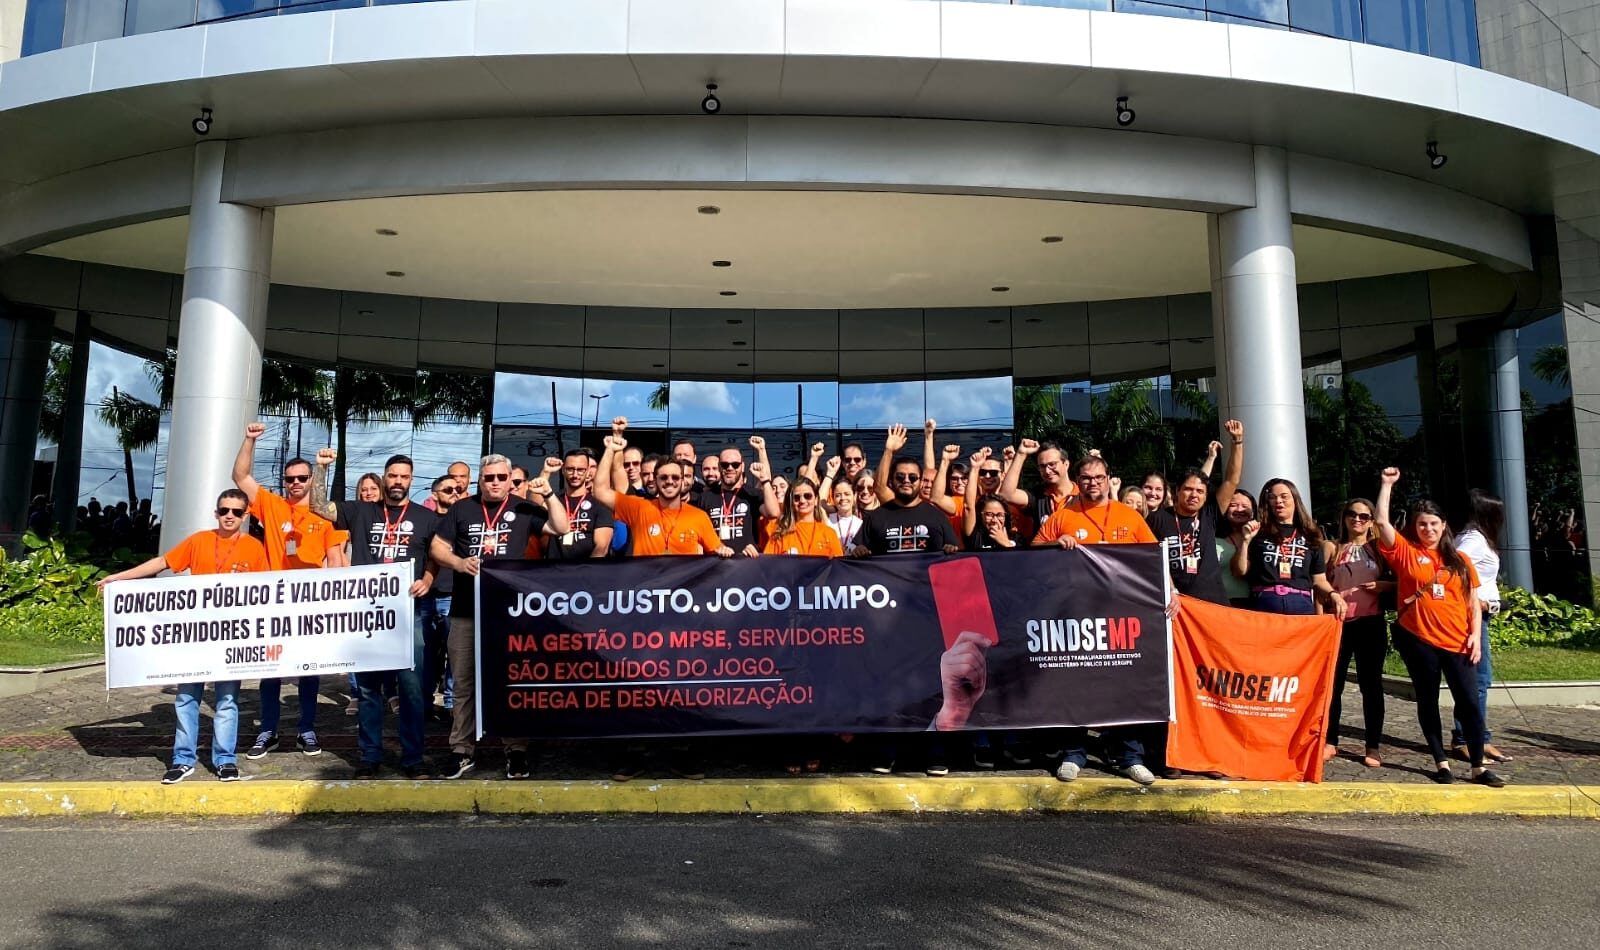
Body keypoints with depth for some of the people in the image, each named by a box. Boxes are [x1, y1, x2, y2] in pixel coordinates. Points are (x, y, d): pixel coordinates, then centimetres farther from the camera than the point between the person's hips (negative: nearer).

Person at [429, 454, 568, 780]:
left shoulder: (523, 509, 5)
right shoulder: (461, 509, 8)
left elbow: (560, 528, 0)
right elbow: (437, 546, 9)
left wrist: (548, 496, -10)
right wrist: (458, 562, -10)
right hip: (465, 610, 2)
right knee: (463, 683, 8)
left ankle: (516, 751, 13)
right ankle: (462, 750, 18)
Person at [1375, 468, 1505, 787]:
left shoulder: (1460, 559, 9)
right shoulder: (1406, 552, 3)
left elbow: (1473, 602, 10)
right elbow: (1382, 521, -7)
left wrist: (1475, 635, -1)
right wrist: (1387, 484, -5)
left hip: (1457, 642, 2)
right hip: (1418, 640, -1)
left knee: (1469, 702, 1)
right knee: (1428, 701, 7)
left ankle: (1478, 767, 9)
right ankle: (1441, 763, 17)